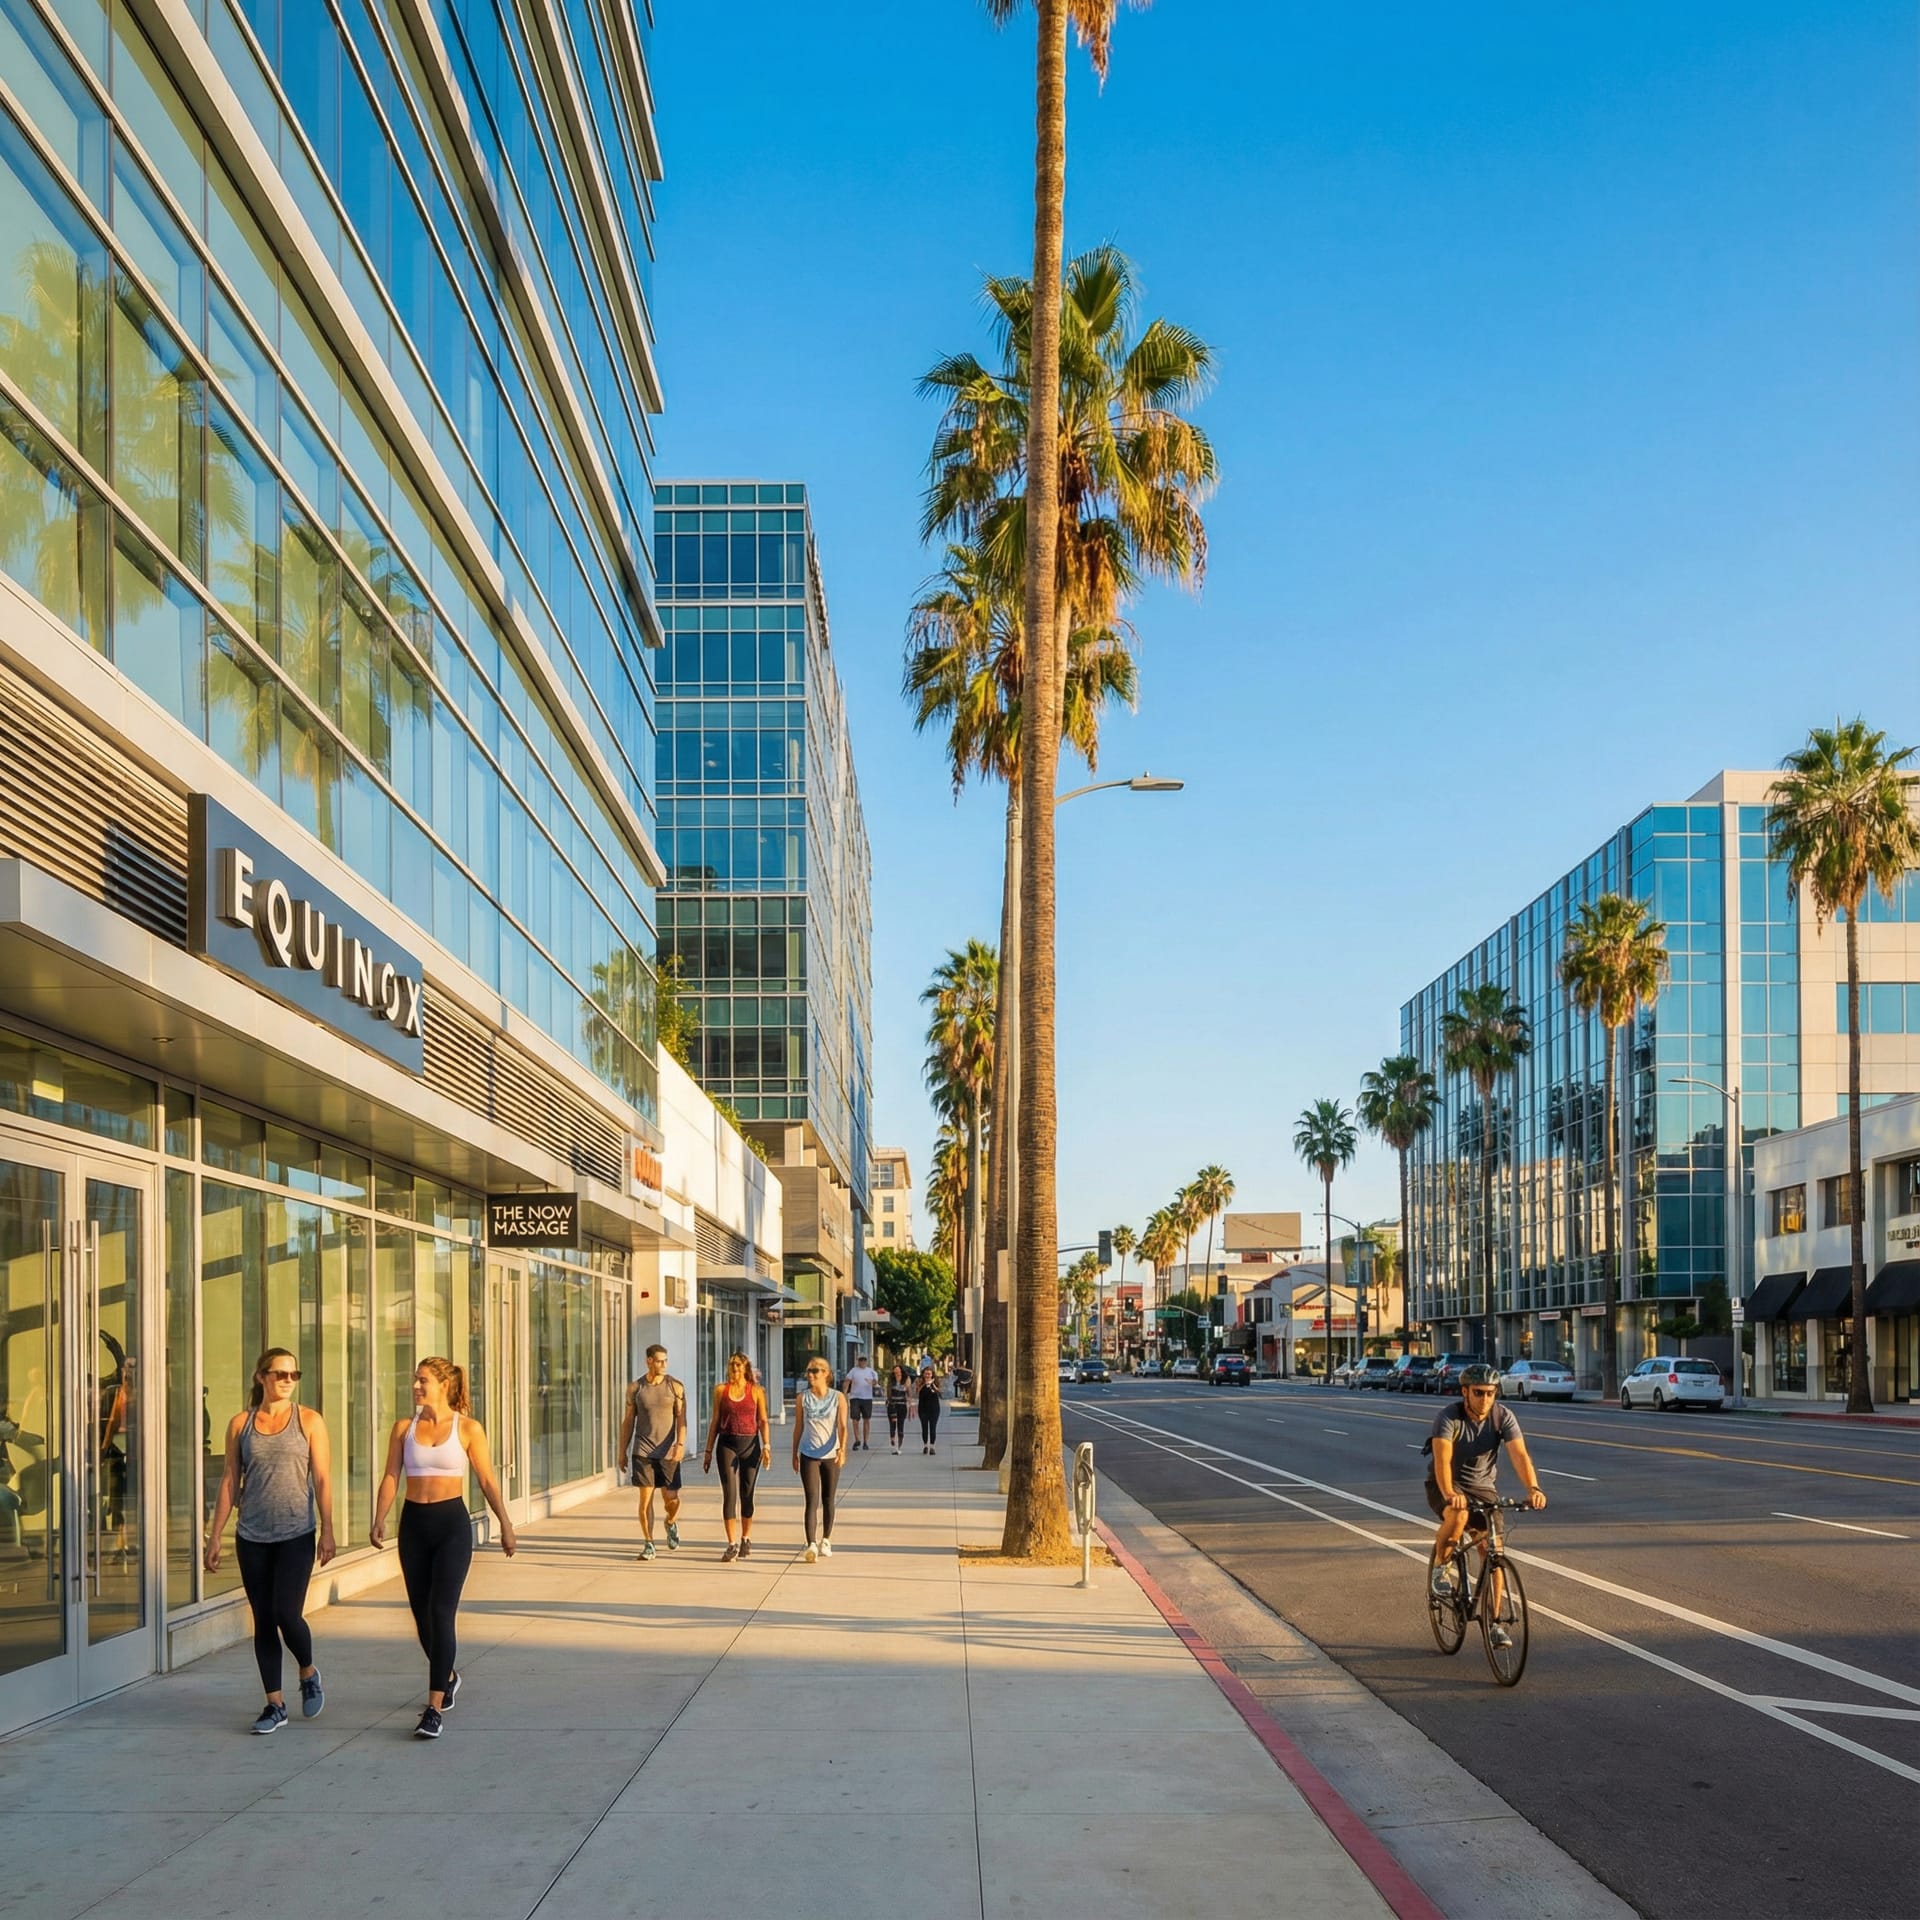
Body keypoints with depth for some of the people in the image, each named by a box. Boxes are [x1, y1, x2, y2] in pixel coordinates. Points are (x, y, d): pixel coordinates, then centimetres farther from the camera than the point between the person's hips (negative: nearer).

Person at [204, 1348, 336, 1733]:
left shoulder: (309, 1421, 0)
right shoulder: (240, 1424, 5)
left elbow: (322, 1479, -2)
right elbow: (230, 1482, 8)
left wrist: (328, 1532, -8)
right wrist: (214, 1537, 6)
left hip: (296, 1534, -2)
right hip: (252, 1537, 2)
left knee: (287, 1614, -11)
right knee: (263, 1621, 5)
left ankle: (309, 1673, 18)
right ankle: (275, 1705, 14)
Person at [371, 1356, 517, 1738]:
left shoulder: (468, 1429, -3)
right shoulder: (404, 1428, 5)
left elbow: (487, 1480, 2)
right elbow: (391, 1478, 0)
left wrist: (506, 1524, 4)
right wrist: (379, 1521, -14)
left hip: (452, 1523, -4)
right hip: (414, 1523, 4)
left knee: (441, 1613, -11)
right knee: (422, 1614, 12)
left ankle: (434, 1710, -12)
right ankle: (447, 1677, 40)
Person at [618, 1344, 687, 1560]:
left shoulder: (676, 1386, 0)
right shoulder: (635, 1388, 3)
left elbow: (681, 1419, -5)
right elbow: (628, 1421, 9)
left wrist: (681, 1444, -19)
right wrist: (622, 1451, 9)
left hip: (668, 1451, 0)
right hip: (643, 1451, 0)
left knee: (671, 1498, -2)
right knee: (645, 1498, -5)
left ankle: (671, 1523, 33)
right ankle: (648, 1545, 6)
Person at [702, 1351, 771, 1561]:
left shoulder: (756, 1391, 2)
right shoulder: (720, 1390, 5)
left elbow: (763, 1421, 2)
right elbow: (715, 1421, 9)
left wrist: (766, 1445, -11)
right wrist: (708, 1451, 7)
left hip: (750, 1444, 0)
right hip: (727, 1444, 0)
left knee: (746, 1495, 8)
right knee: (729, 1495, -8)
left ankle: (746, 1539, 25)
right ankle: (732, 1544, -9)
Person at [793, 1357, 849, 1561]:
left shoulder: (838, 1398, -1)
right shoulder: (803, 1397, 2)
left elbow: (842, 1426, -7)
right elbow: (798, 1427, 8)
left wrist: (842, 1449, -21)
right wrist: (794, 1454, 10)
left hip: (830, 1455, 0)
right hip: (808, 1454, 0)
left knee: (828, 1500, 11)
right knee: (812, 1500, -10)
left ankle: (825, 1542, 25)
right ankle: (811, 1545, -17)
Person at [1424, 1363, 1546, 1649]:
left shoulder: (1503, 1416, -14)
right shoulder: (1448, 1418, -23)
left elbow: (1520, 1454, -26)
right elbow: (1442, 1459, -36)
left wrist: (1533, 1488, -44)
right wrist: (1449, 1494, -55)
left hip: (1483, 1486, 4)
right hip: (1446, 1486, -3)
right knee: (1459, 1515, -37)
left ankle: (1495, 1623, 4)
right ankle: (1439, 1567, -10)